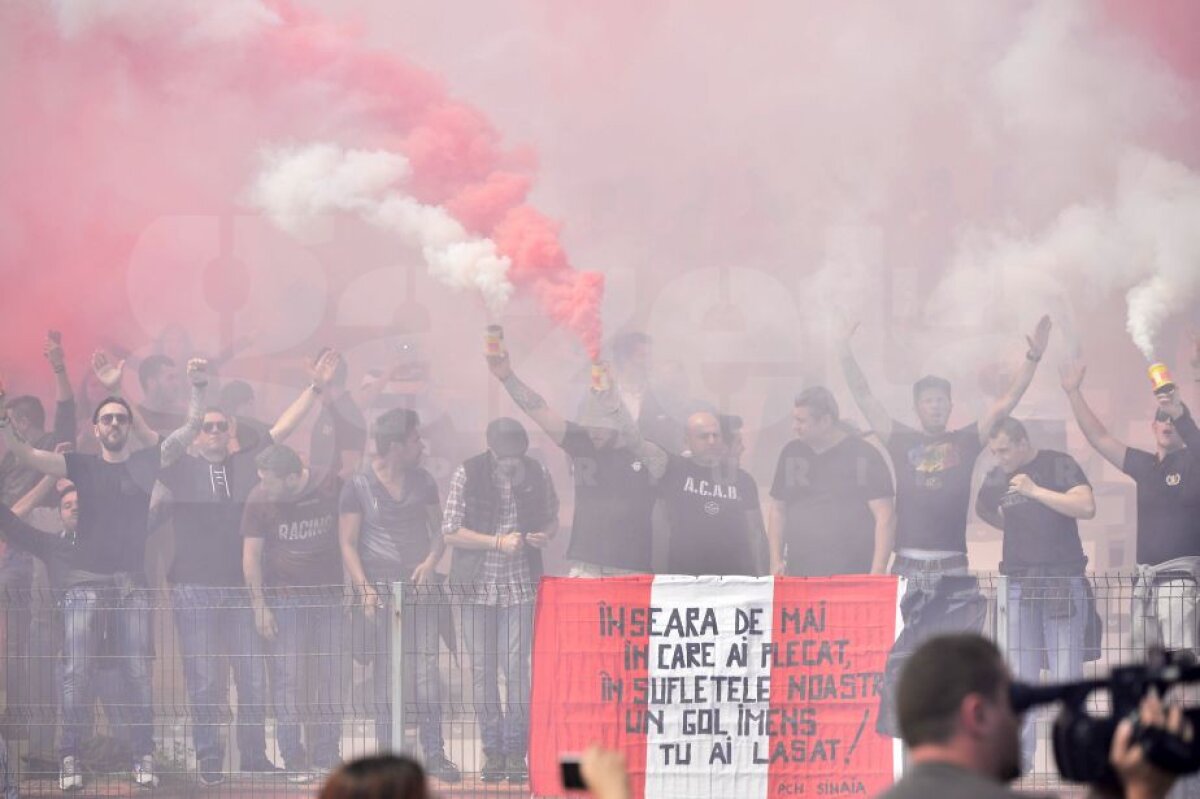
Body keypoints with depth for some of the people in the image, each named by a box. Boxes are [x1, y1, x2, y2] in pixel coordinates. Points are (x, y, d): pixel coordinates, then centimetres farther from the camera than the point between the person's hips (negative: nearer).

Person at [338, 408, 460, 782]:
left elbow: (439, 528, 15)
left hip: (418, 585, 3)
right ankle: (387, 754, 3)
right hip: (380, 586, -3)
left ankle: (434, 751, -3)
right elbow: (347, 543, -3)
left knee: (426, 668, -4)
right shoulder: (359, 486, -2)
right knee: (385, 672, -1)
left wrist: (431, 560, -5)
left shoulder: (422, 481, 9)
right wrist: (364, 588, -14)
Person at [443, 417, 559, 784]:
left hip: (520, 585, 0)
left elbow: (551, 518, 15)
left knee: (516, 667, -6)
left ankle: (516, 752, 0)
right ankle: (493, 751, 11)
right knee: (483, 668, 2)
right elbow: (450, 531, -6)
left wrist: (545, 535, -8)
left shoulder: (537, 475, 2)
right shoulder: (468, 475, -5)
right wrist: (498, 542, -15)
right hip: (478, 585, 0)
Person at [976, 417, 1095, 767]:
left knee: (1067, 673, -7)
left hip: (1062, 581, -4)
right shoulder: (996, 479, 10)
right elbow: (985, 511, 31)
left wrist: (1034, 491, -20)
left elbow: (1086, 507, -17)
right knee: (1018, 675, 2)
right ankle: (1019, 756, 6)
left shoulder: (1059, 466, -3)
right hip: (1019, 583, 4)